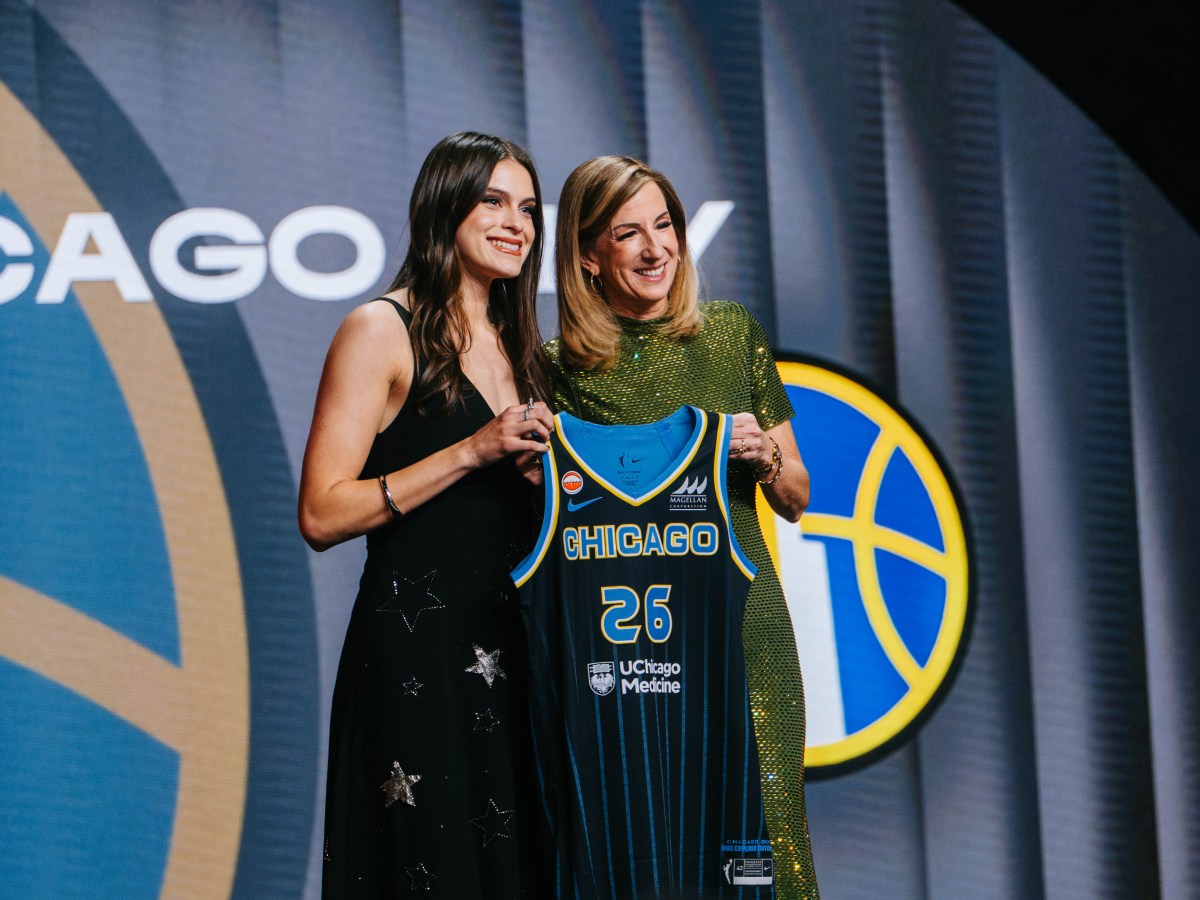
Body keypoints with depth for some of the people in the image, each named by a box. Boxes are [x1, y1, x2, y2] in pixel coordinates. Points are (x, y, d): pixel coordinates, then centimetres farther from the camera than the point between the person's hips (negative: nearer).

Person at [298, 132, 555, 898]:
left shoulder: (516, 343, 17)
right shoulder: (384, 331, -5)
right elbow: (322, 515, -13)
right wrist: (471, 452, -16)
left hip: (510, 645, 7)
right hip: (415, 647, -7)